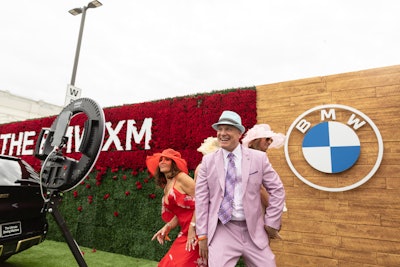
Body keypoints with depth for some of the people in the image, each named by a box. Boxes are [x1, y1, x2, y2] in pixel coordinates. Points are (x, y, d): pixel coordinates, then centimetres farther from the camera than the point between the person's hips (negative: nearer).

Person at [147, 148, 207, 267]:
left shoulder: (180, 177, -10)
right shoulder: (166, 187, 15)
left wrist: (192, 228, -18)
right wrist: (167, 227, 0)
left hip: (196, 230, -8)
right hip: (185, 232, 8)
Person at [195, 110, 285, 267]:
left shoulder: (259, 158, -2)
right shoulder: (208, 161, 0)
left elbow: (277, 190, 5)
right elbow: (201, 199, 0)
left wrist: (271, 222, 2)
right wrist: (202, 235, -1)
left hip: (253, 230, 1)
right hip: (221, 231, 0)